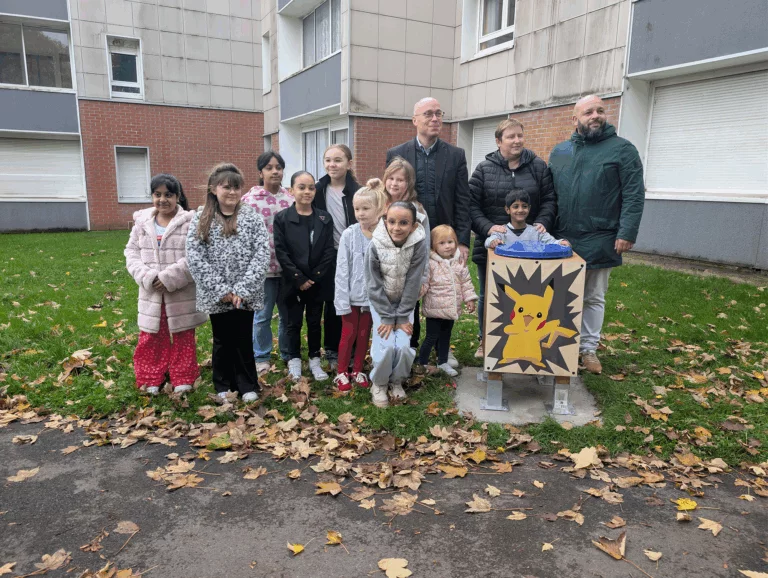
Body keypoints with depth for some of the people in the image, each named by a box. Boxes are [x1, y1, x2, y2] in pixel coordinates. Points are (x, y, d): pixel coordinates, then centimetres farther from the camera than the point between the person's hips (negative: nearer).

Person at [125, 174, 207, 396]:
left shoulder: (190, 221, -10)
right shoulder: (142, 221, 5)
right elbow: (132, 252, 4)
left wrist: (169, 278, -20)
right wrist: (147, 277, -13)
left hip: (181, 295, -4)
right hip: (151, 293, 4)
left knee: (183, 340, 11)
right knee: (150, 340, 14)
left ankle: (183, 379, 24)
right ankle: (151, 379, 29)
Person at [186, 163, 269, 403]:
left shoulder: (252, 217, -2)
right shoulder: (200, 219, -1)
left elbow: (262, 254, -8)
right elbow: (195, 258, -7)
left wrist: (242, 289, -16)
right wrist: (220, 289, -14)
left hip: (245, 294, 0)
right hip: (216, 295, 1)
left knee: (244, 340, 9)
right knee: (222, 341, 13)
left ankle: (247, 386, 25)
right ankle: (224, 386, 30)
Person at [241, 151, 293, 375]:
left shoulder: (291, 198, 7)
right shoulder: (250, 199, -4)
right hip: (262, 266, -3)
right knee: (262, 315, 6)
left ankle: (288, 354, 29)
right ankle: (261, 358, 20)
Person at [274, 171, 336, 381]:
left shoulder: (325, 218, 3)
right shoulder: (281, 218, -3)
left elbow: (329, 251, 0)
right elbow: (281, 252, -8)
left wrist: (315, 277, -10)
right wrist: (299, 278, -14)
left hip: (318, 282, 2)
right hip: (293, 283, -1)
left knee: (314, 322, 11)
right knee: (293, 323, 8)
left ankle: (315, 360, 24)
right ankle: (294, 361, 23)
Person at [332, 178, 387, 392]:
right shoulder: (349, 235, -11)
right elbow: (341, 270, -10)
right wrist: (342, 300, -13)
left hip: (373, 296, 1)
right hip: (352, 296, -1)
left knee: (364, 335, 16)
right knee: (348, 334, 11)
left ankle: (357, 371, 32)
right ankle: (342, 373, 27)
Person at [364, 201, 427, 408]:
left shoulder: (418, 246, -20)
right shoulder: (376, 245, -21)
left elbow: (412, 285, -16)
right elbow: (374, 285, -15)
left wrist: (402, 317, -14)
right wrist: (387, 317, -15)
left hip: (405, 304, 1)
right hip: (380, 304, -1)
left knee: (403, 346, -12)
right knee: (386, 345, -14)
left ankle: (397, 381, 17)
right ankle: (379, 383, 13)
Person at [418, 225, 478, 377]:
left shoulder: (459, 262, 3)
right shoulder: (430, 263, -15)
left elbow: (466, 282, 11)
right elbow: (424, 284, -16)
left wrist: (469, 298, 7)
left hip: (452, 309, 6)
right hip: (434, 309, -6)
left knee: (445, 336, 20)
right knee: (432, 337, 3)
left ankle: (443, 362, 35)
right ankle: (422, 363, 20)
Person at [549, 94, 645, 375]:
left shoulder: (622, 149, -1)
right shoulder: (559, 152, 11)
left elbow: (634, 195, -7)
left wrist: (627, 233, -14)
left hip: (599, 241, -3)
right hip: (561, 239, 3)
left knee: (593, 298, 9)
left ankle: (588, 348, 21)